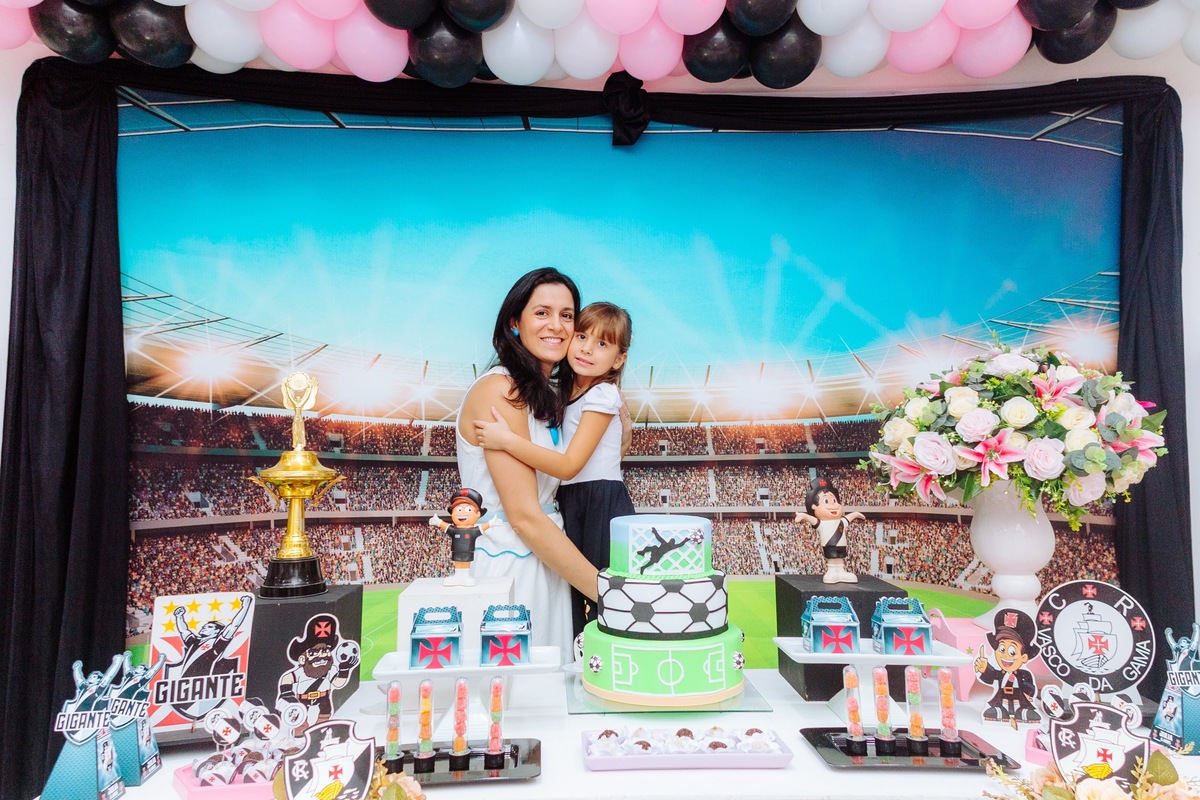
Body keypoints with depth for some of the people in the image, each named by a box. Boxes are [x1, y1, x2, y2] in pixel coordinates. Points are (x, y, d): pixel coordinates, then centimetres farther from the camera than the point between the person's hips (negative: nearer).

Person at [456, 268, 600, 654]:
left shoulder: (549, 393, 11)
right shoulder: (499, 390, -17)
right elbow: (524, 516, -20)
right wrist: (606, 592, -17)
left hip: (544, 562, 9)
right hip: (505, 564, -8)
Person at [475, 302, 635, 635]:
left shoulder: (602, 395, -11)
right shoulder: (567, 390, 13)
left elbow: (570, 465, -19)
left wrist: (508, 441, -24)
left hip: (602, 506, -8)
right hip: (572, 504, 8)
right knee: (575, 599, 8)